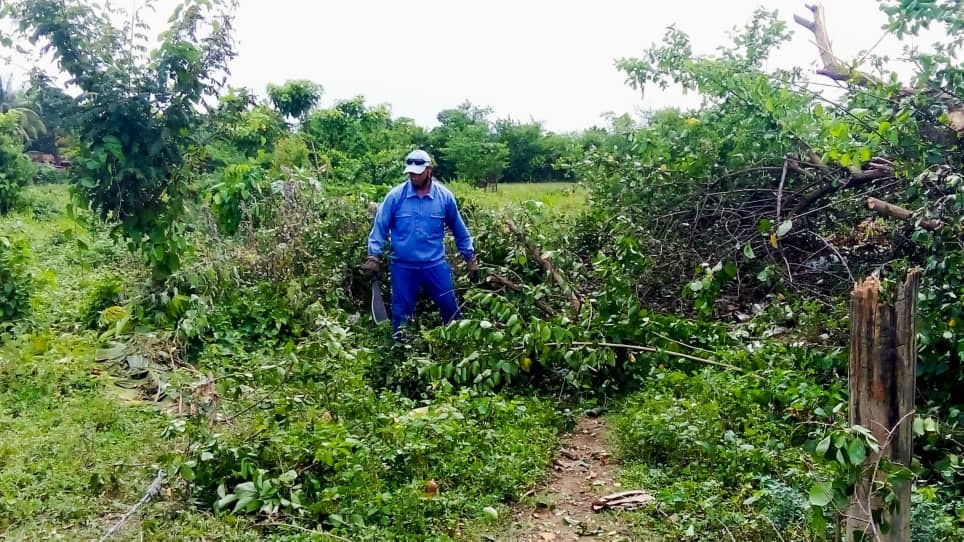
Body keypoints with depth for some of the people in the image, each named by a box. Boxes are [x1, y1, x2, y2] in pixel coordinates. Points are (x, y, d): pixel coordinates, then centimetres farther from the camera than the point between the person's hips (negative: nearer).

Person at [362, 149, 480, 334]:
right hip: (403, 268, -1)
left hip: (435, 265, 1)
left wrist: (471, 259, 9)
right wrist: (373, 257, -9)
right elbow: (380, 227, -2)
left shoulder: (445, 196, -3)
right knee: (401, 316, 9)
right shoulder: (395, 196, -7)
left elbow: (460, 231, 7)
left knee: (451, 310, 10)